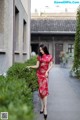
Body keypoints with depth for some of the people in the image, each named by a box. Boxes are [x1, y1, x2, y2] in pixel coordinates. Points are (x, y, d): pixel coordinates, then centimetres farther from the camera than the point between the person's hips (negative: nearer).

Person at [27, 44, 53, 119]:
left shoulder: (49, 57, 4)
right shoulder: (39, 57, 8)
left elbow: (51, 65, 5)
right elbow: (37, 66, 8)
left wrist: (47, 71, -10)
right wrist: (30, 66, -6)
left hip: (45, 74, -2)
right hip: (39, 73, 3)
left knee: (44, 90, -12)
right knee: (40, 90, 2)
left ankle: (45, 109, -13)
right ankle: (42, 107, 12)